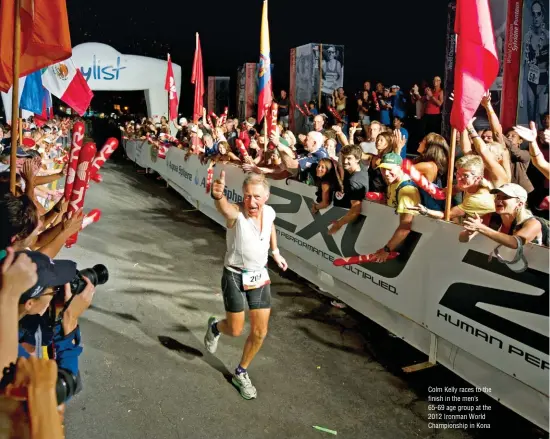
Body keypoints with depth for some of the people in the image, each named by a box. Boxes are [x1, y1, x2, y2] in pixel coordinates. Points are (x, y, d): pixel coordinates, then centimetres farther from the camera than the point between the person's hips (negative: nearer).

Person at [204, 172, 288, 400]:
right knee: (235, 331, 7)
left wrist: (275, 252, 18)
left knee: (260, 332, 6)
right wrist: (218, 195, -75)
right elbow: (223, 207, -53)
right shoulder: (236, 213, -26)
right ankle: (214, 326, 44)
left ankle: (241, 373, 31)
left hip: (260, 276, 5)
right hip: (235, 276, -5)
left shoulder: (269, 212, -8)